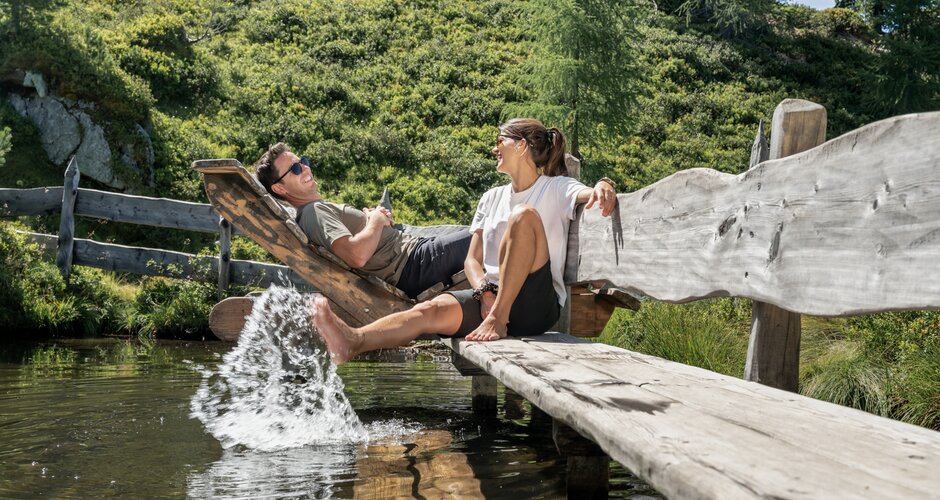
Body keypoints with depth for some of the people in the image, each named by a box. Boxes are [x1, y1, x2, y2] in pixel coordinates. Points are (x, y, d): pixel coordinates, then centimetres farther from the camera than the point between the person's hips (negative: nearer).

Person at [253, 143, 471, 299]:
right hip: (414, 266, -11)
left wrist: (379, 217, 0)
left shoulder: (323, 208, 16)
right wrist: (376, 221, -15)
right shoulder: (314, 213, -17)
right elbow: (357, 256, -33)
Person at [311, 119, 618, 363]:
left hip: (537, 305, -4)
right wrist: (485, 291, -9)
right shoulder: (492, 198, 21)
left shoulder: (556, 188, 7)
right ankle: (354, 342, -51)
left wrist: (603, 187, -41)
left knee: (524, 216, -25)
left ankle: (498, 320, -31)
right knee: (434, 310, -26)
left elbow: (587, 196, -16)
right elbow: (472, 260, 13)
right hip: (489, 298, 4)